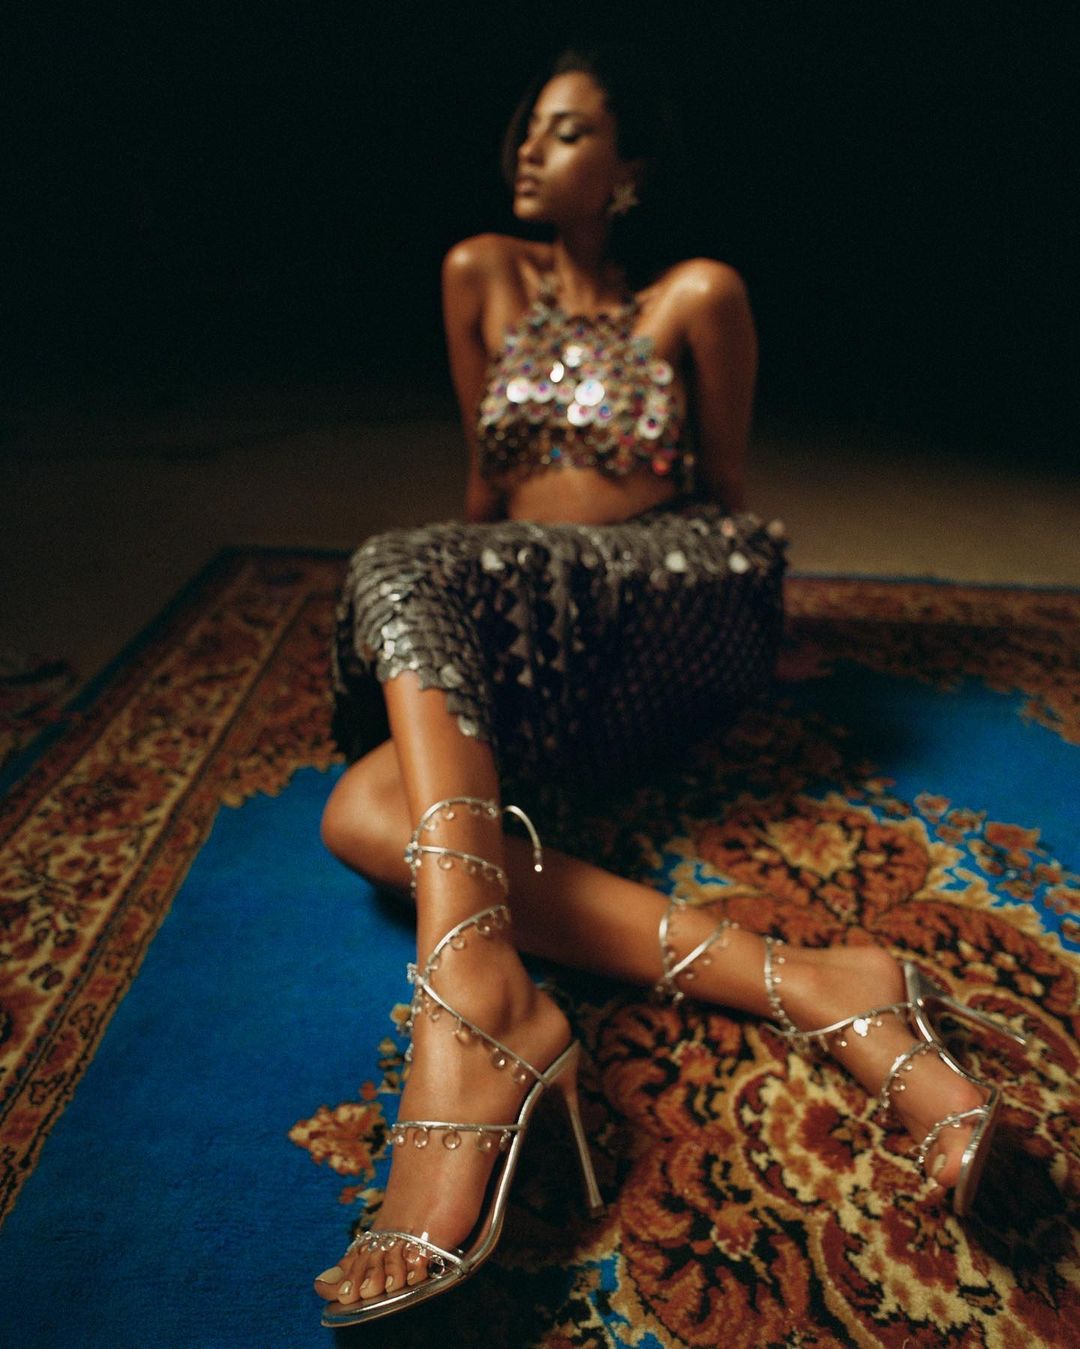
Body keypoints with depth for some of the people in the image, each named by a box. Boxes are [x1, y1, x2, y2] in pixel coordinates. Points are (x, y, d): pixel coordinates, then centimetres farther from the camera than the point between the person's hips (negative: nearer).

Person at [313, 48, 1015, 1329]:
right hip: (521, 647, 5)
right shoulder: (483, 275, 18)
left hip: (682, 600, -4)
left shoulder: (697, 296, 8)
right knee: (363, 810, -26)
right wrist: (455, 650, 21)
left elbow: (722, 491, 13)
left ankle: (476, 991, -47)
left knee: (397, 564, -29)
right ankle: (804, 984, -40)